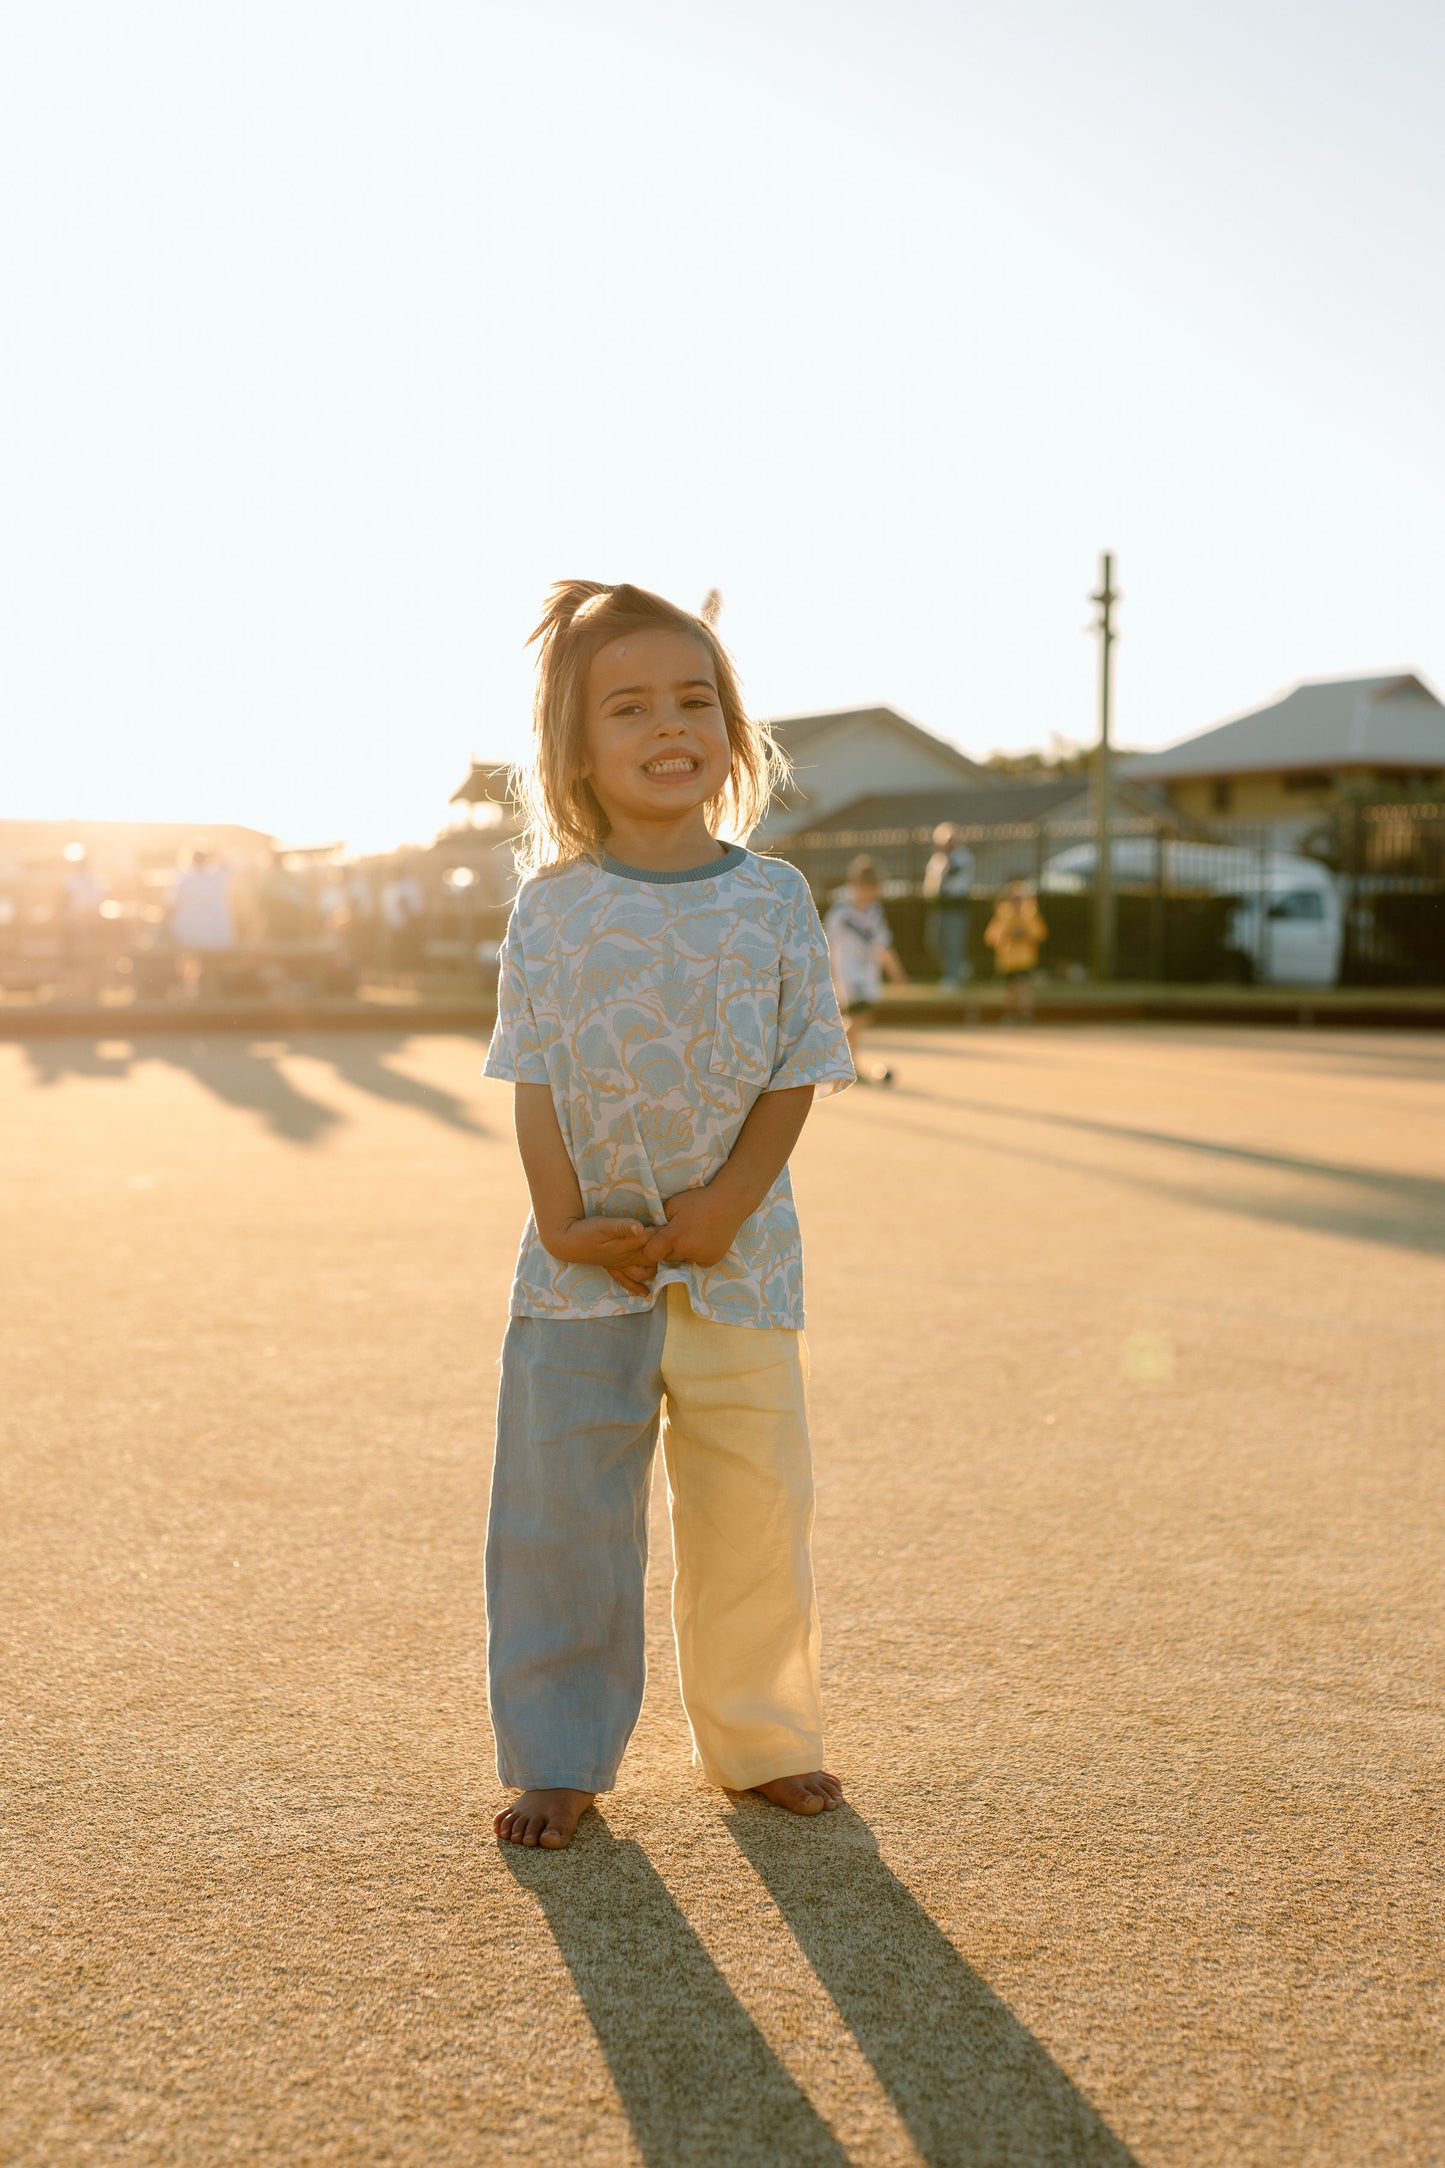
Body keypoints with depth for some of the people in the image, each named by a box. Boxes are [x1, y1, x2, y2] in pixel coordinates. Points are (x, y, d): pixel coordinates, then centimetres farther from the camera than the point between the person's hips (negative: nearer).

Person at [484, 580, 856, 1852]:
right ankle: (558, 1760, 20)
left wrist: (730, 1198, -11)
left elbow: (799, 1069, 0)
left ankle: (761, 1740, 29)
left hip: (740, 1264, 1)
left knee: (755, 1516, 10)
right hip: (583, 1270, -1)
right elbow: (534, 1078, -2)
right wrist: (562, 1217, -12)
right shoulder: (554, 907, -2)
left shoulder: (774, 900, 1)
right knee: (561, 1518, 5)